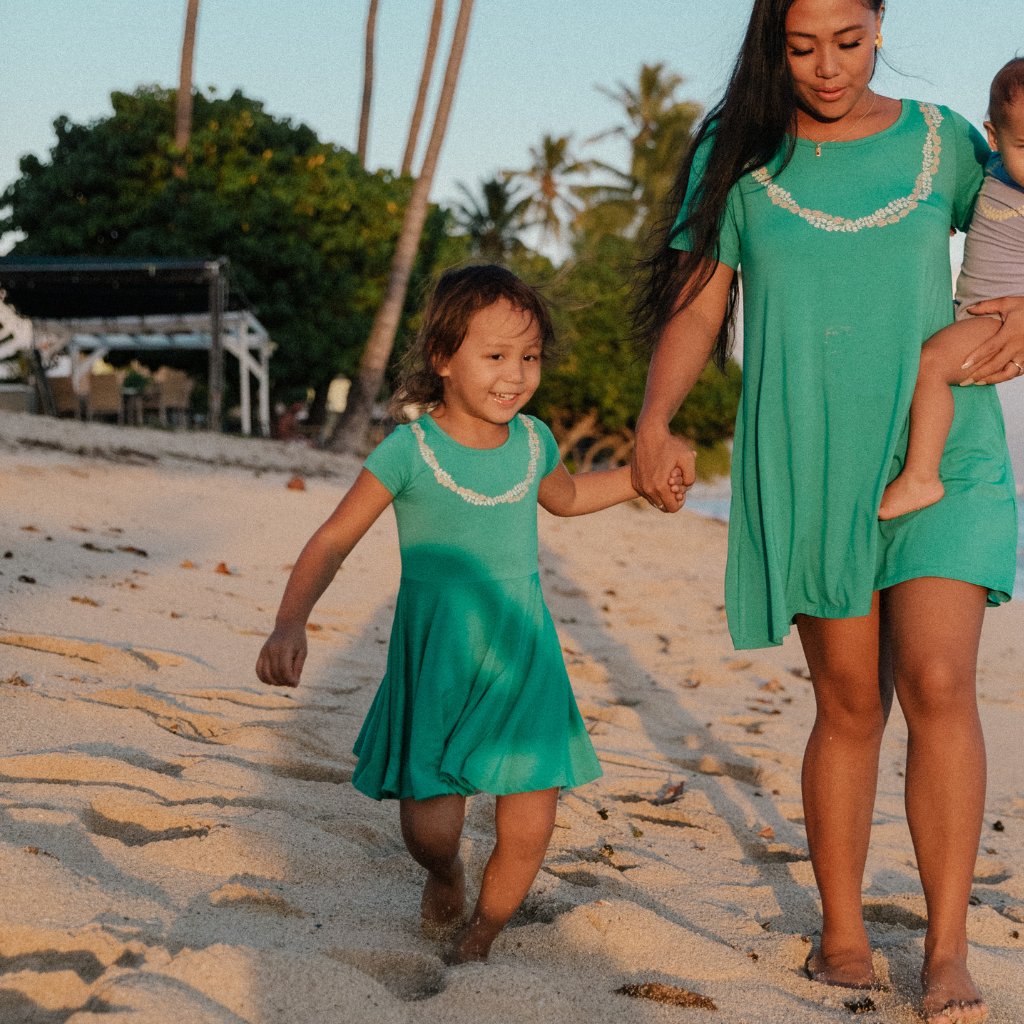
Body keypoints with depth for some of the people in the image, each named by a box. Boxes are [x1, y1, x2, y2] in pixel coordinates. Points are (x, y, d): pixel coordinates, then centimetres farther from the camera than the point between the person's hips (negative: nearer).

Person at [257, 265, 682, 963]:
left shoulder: (533, 441, 1)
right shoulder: (410, 451, -13)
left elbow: (565, 496, 25)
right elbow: (333, 542, -10)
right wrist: (290, 625, -25)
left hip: (521, 660, 3)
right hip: (436, 662, -3)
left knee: (528, 832, 0)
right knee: (428, 829, -8)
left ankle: (478, 944, 27)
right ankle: (445, 871, 31)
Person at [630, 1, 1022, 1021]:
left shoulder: (940, 140, 7)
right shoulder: (739, 155, 5)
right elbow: (696, 305, 1)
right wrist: (653, 421, -14)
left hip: (940, 450, 0)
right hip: (807, 464, 0)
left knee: (937, 682, -14)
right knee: (849, 702, 3)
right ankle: (842, 935, 19)